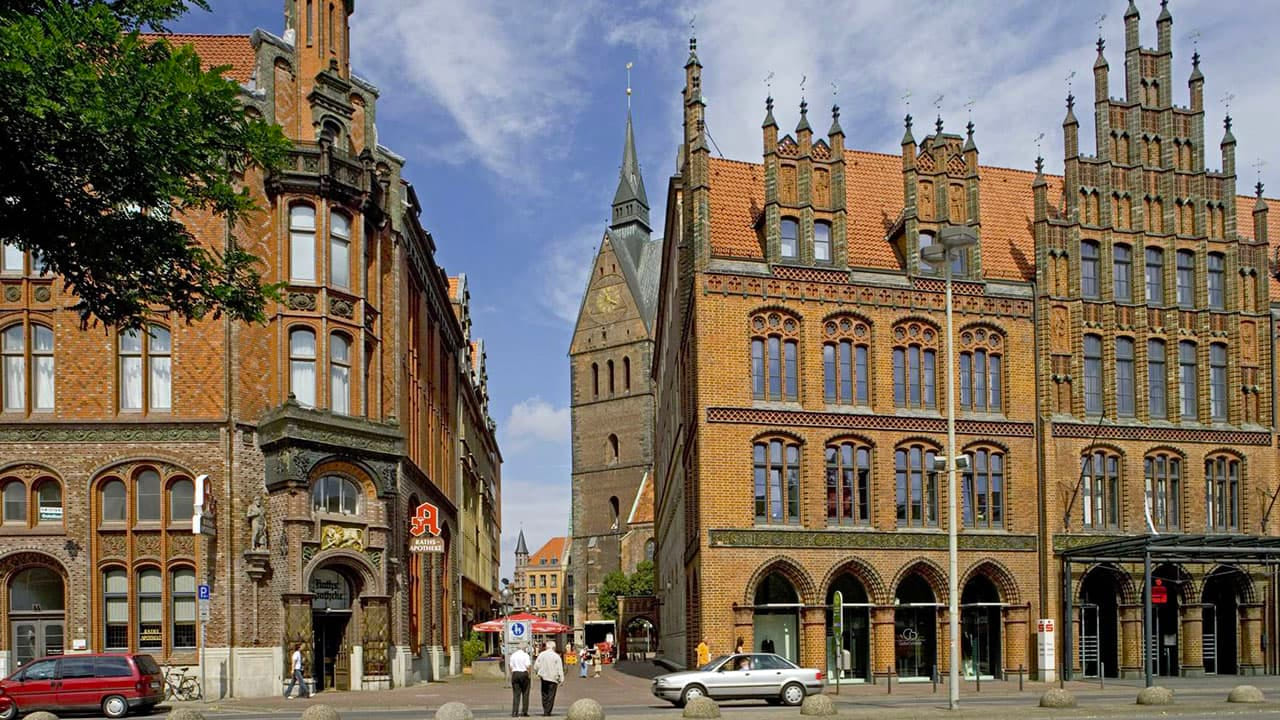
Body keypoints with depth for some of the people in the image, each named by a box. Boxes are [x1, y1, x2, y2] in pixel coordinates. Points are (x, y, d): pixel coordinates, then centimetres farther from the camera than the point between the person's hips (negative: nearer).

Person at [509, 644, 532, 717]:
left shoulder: (513, 655, 7)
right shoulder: (525, 655, -5)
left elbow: (511, 666, 5)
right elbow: (528, 666, -11)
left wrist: (512, 675, 10)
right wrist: (528, 674, -1)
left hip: (515, 673, 3)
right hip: (524, 673, -3)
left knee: (516, 694, 4)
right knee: (525, 693, 5)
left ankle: (514, 712, -2)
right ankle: (524, 712, 4)